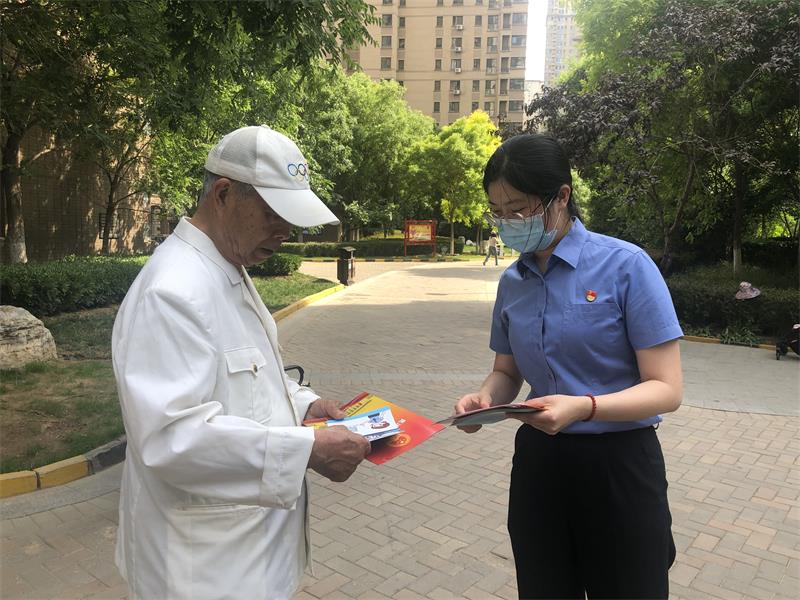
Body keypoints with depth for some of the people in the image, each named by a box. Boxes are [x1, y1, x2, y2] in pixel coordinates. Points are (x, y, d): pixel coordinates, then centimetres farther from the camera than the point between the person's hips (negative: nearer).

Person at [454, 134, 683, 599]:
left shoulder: (627, 266, -14)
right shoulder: (512, 281, 3)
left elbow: (667, 389, -14)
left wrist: (584, 407, -30)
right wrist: (486, 397, -10)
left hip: (618, 465, -4)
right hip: (537, 461, 5)